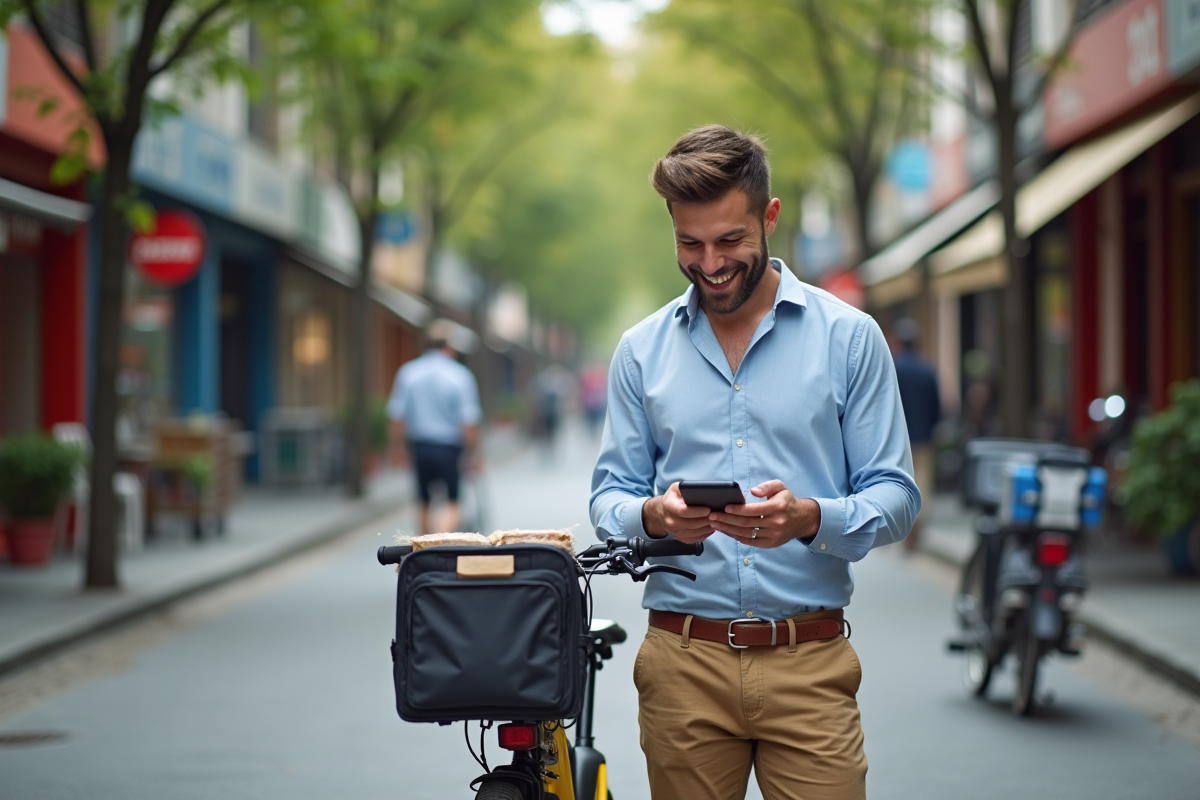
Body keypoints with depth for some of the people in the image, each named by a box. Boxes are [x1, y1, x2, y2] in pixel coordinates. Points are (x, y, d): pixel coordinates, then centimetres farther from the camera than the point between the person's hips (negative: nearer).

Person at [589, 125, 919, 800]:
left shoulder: (850, 337, 2)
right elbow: (610, 497, 11)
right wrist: (653, 516, -12)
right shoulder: (643, 350, 10)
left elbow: (896, 496, 1)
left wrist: (810, 518, -19)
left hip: (809, 665, -2)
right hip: (682, 662, 2)